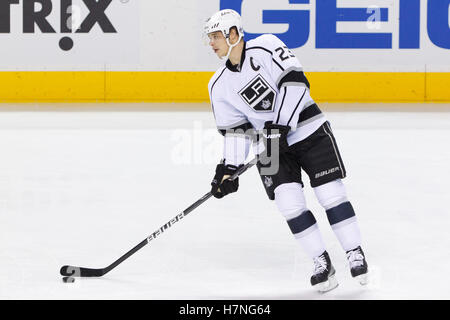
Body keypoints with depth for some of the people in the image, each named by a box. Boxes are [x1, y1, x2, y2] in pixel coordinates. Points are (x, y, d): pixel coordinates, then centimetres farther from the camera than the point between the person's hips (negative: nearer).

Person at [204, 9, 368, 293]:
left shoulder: (266, 47, -11)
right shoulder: (220, 86, 4)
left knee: (331, 192, -8)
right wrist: (229, 168, -5)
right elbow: (236, 130, 6)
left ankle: (355, 254, 6)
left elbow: (295, 81, -19)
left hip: (307, 128, -4)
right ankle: (322, 263, -2)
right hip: (271, 142, 4)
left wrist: (280, 125, -23)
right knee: (288, 200, -13)